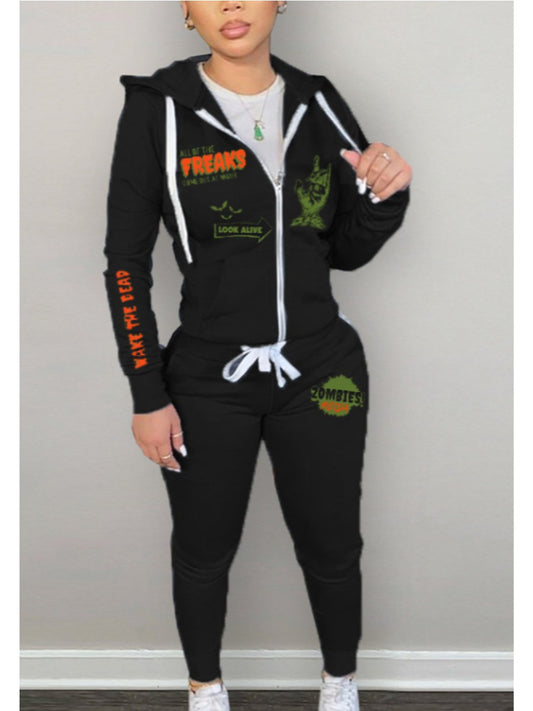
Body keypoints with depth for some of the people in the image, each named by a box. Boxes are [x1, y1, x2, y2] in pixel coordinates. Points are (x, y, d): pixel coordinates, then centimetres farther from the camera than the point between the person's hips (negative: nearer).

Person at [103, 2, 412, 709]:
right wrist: (147, 395, -6)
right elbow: (127, 259, -5)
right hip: (208, 379, -2)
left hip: (320, 371, 2)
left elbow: (347, 251, 8)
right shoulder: (157, 107, -9)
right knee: (203, 551, 15)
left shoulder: (319, 104, 0)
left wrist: (384, 194, -13)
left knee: (331, 548, 14)